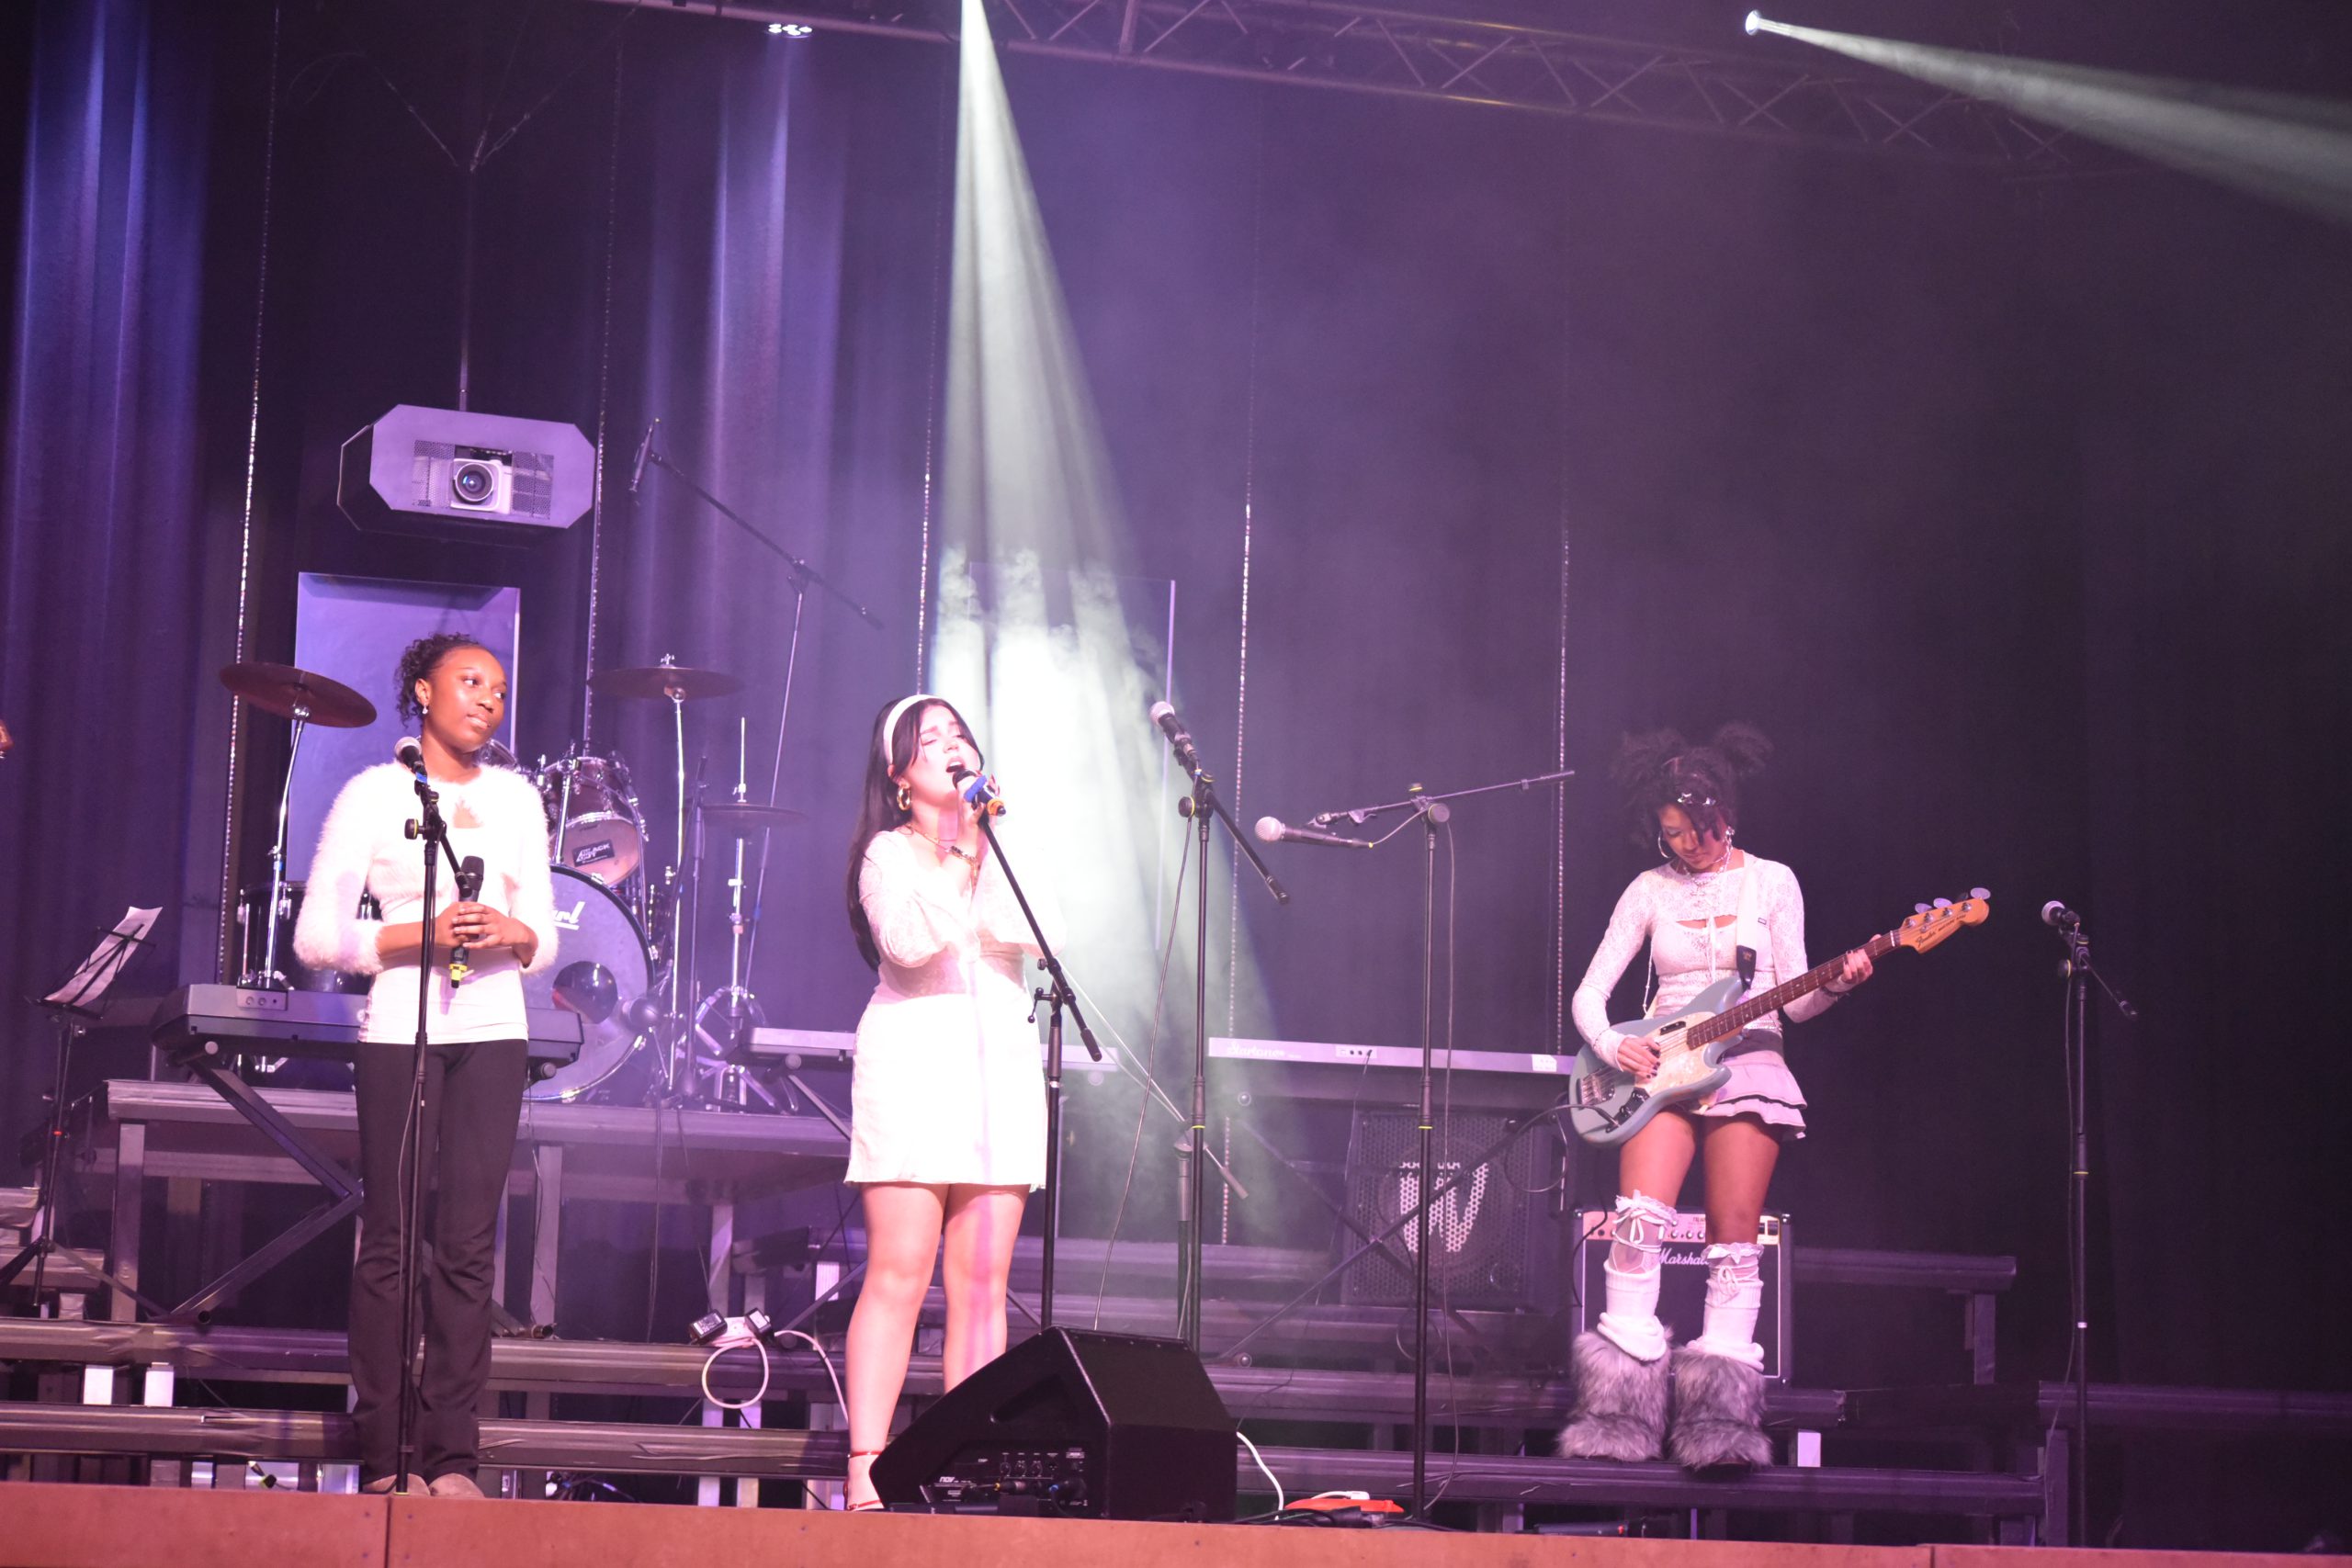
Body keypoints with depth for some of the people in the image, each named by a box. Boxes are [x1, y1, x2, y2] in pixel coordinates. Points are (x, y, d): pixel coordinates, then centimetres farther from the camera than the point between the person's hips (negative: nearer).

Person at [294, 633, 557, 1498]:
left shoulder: (515, 798, 14)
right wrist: (421, 936, -16)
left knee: (469, 1245, -1)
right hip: (398, 1030, -3)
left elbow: (543, 940, 15)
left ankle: (452, 1454, 2)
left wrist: (509, 933, -8)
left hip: (492, 1034, 3)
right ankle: (385, 1455, 0)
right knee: (392, 1240, -4)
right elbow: (316, 937, -4)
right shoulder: (373, 794, 1)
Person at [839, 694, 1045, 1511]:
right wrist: (957, 854, -13)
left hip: (1001, 1060, 4)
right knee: (899, 1276, -10)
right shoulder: (889, 854, 5)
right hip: (914, 1056, -4)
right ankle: (866, 1468, -11)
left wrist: (990, 847, -6)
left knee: (982, 1284, 0)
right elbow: (909, 942, -14)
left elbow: (1031, 934, -1)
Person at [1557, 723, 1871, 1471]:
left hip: (1747, 1062, -1)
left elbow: (1794, 999, 5)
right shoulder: (1650, 891, 10)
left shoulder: (1770, 882, 7)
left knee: (1734, 1234, -12)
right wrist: (1611, 1047, -9)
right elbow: (1589, 993, 10)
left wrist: (1833, 986, -16)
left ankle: (1720, 1416, -11)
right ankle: (1621, 1408, -19)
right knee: (1639, 1217, -19)